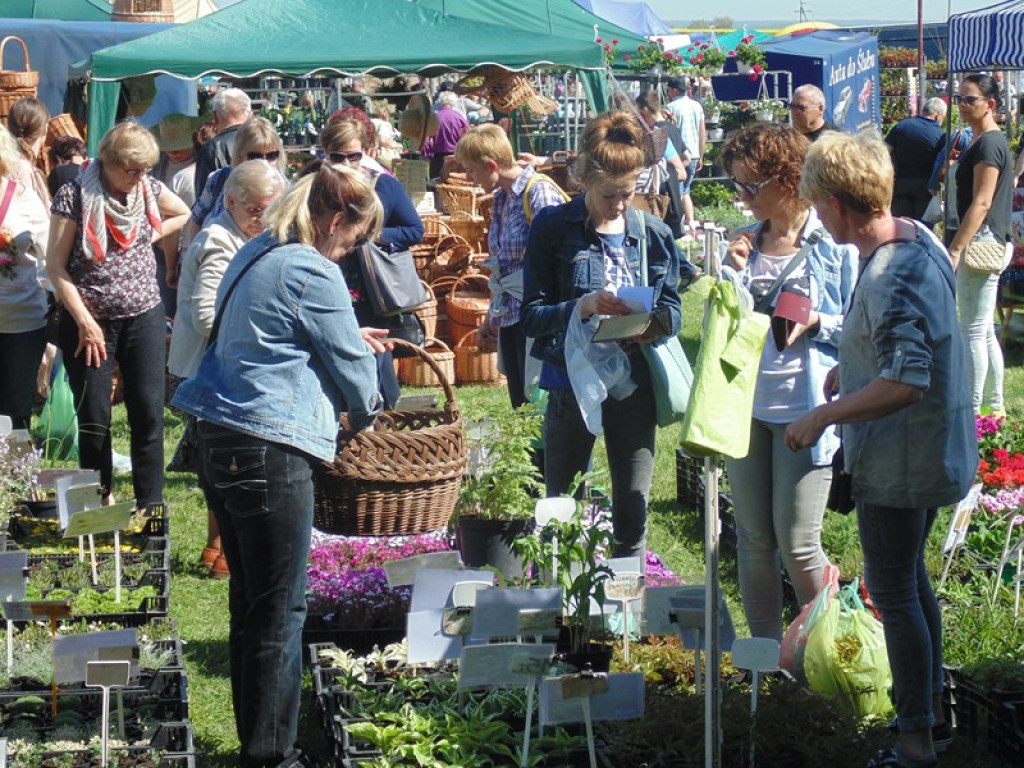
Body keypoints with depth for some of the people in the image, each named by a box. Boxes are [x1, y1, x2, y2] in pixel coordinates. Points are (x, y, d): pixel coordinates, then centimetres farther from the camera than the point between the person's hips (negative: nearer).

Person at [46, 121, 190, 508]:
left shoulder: (148, 188, 1)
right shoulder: (74, 196, -11)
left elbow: (182, 214, 23)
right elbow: (56, 265, -9)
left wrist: (151, 235, 4)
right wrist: (85, 322, -13)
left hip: (144, 318, 3)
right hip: (89, 321, -3)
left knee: (148, 413, 0)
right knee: (94, 418, 2)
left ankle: (150, 505, 7)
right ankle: (101, 501, 18)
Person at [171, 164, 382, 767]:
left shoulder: (255, 257, 15)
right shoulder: (313, 272, -12)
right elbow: (351, 364, -3)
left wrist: (354, 337, 30)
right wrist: (366, 414, 17)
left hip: (220, 441, 10)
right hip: (271, 451, -10)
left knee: (251, 604, 16)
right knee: (280, 611, -2)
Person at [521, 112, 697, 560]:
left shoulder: (653, 234, 5)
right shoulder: (553, 228, -3)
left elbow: (672, 308, 8)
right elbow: (532, 316, -6)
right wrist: (581, 307, -24)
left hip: (635, 384, 2)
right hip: (572, 383, -2)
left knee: (633, 514, 9)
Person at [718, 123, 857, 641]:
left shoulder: (832, 244, -7)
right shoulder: (747, 242, 9)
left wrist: (814, 322, -18)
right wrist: (732, 275, -4)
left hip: (807, 407, -5)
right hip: (746, 404, 5)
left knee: (797, 543, -4)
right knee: (753, 540, 11)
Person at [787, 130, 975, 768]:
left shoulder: (891, 279, -30)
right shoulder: (918, 238, 1)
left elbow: (904, 384, -35)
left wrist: (822, 417, -26)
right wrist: (853, 367, 18)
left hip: (899, 461, -10)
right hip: (933, 446, 10)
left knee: (894, 593, 3)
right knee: (912, 579, 23)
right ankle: (933, 710, 37)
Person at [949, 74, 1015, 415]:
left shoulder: (988, 144, -14)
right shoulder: (987, 142, 17)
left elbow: (981, 204, -20)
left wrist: (954, 250, -23)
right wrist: (958, 246, 22)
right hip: (984, 246, 11)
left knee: (974, 332, -8)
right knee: (984, 332, 14)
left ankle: (970, 412, -7)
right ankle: (994, 404, 20)